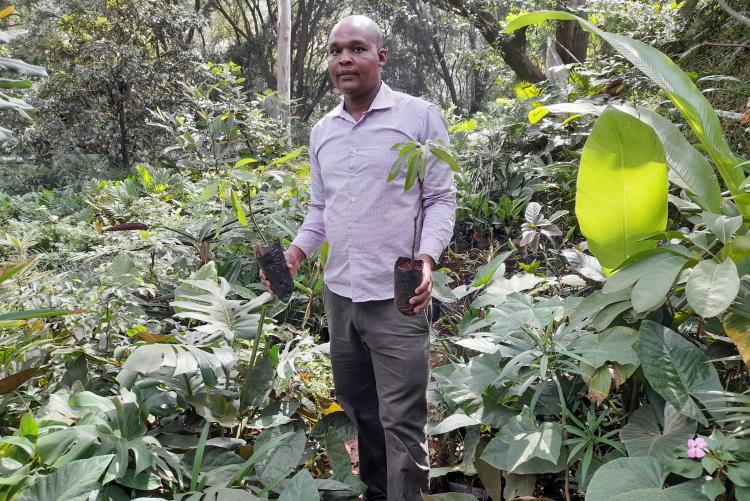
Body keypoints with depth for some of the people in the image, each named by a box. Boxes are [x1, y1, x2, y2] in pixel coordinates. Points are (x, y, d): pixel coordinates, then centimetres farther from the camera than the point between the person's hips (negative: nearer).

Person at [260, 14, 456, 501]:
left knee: (401, 422, -1)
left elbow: (441, 199, -4)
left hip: (397, 296, -6)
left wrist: (427, 258, -20)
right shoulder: (322, 131, 12)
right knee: (357, 410, 19)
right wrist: (296, 251, 1)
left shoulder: (420, 116, -5)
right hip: (339, 293, 6)